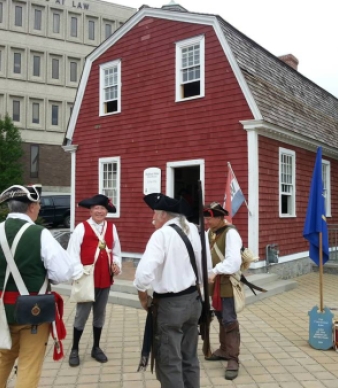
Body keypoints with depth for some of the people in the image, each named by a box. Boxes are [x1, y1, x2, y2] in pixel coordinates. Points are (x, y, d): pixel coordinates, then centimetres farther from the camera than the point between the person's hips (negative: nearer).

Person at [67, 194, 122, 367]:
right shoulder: (81, 227, -7)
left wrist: (117, 264, -5)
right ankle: (74, 350, 22)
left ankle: (96, 348, 32)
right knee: (82, 314, 4)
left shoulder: (112, 228, 7)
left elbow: (116, 250, 13)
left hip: (105, 279, 4)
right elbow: (73, 252, -10)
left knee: (100, 314, 16)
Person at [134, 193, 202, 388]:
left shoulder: (162, 234, -17)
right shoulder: (194, 230, 0)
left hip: (169, 304, -7)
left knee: (169, 363, 7)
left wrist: (143, 296, -10)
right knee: (190, 358, 20)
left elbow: (144, 272, -27)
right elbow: (204, 268, 6)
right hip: (193, 299, 7)